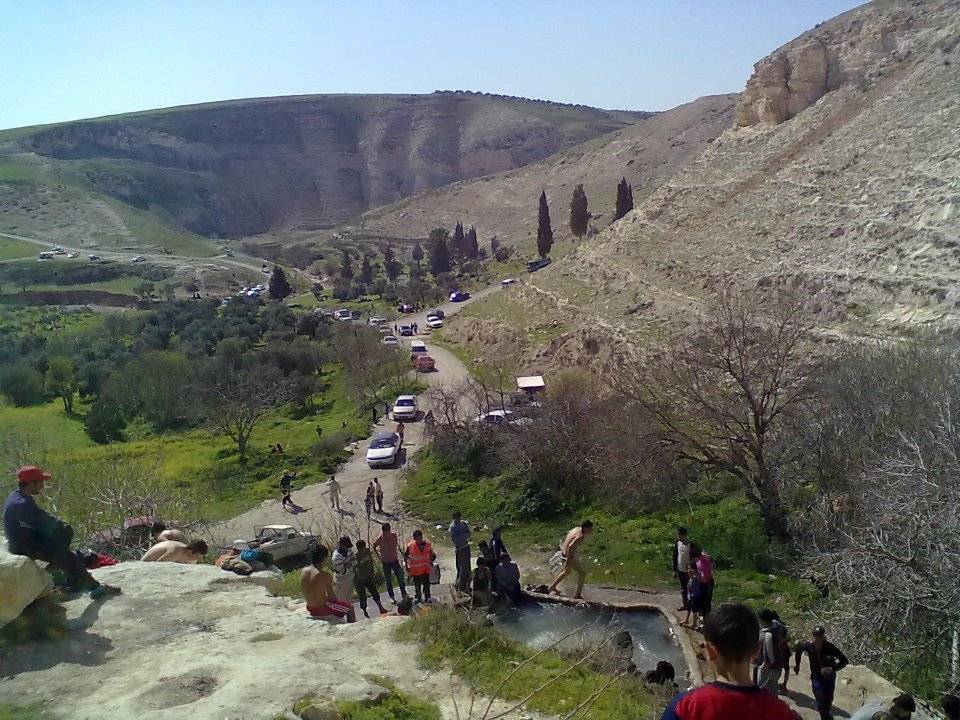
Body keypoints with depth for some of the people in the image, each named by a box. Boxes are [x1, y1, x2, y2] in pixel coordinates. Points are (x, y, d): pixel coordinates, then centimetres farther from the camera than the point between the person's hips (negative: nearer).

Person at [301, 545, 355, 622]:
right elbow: (331, 596, -16)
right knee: (350, 607, 14)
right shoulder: (325, 574, -24)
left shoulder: (303, 571, -5)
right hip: (322, 609, -7)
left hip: (310, 608, 7)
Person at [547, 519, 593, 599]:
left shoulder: (577, 528, 1)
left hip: (564, 551, 9)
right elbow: (570, 546, -36)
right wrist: (568, 560, -28)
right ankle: (578, 595, 11)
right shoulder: (580, 536, -27)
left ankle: (552, 587, 42)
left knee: (566, 572, 29)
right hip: (569, 555, -9)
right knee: (581, 573, 4)